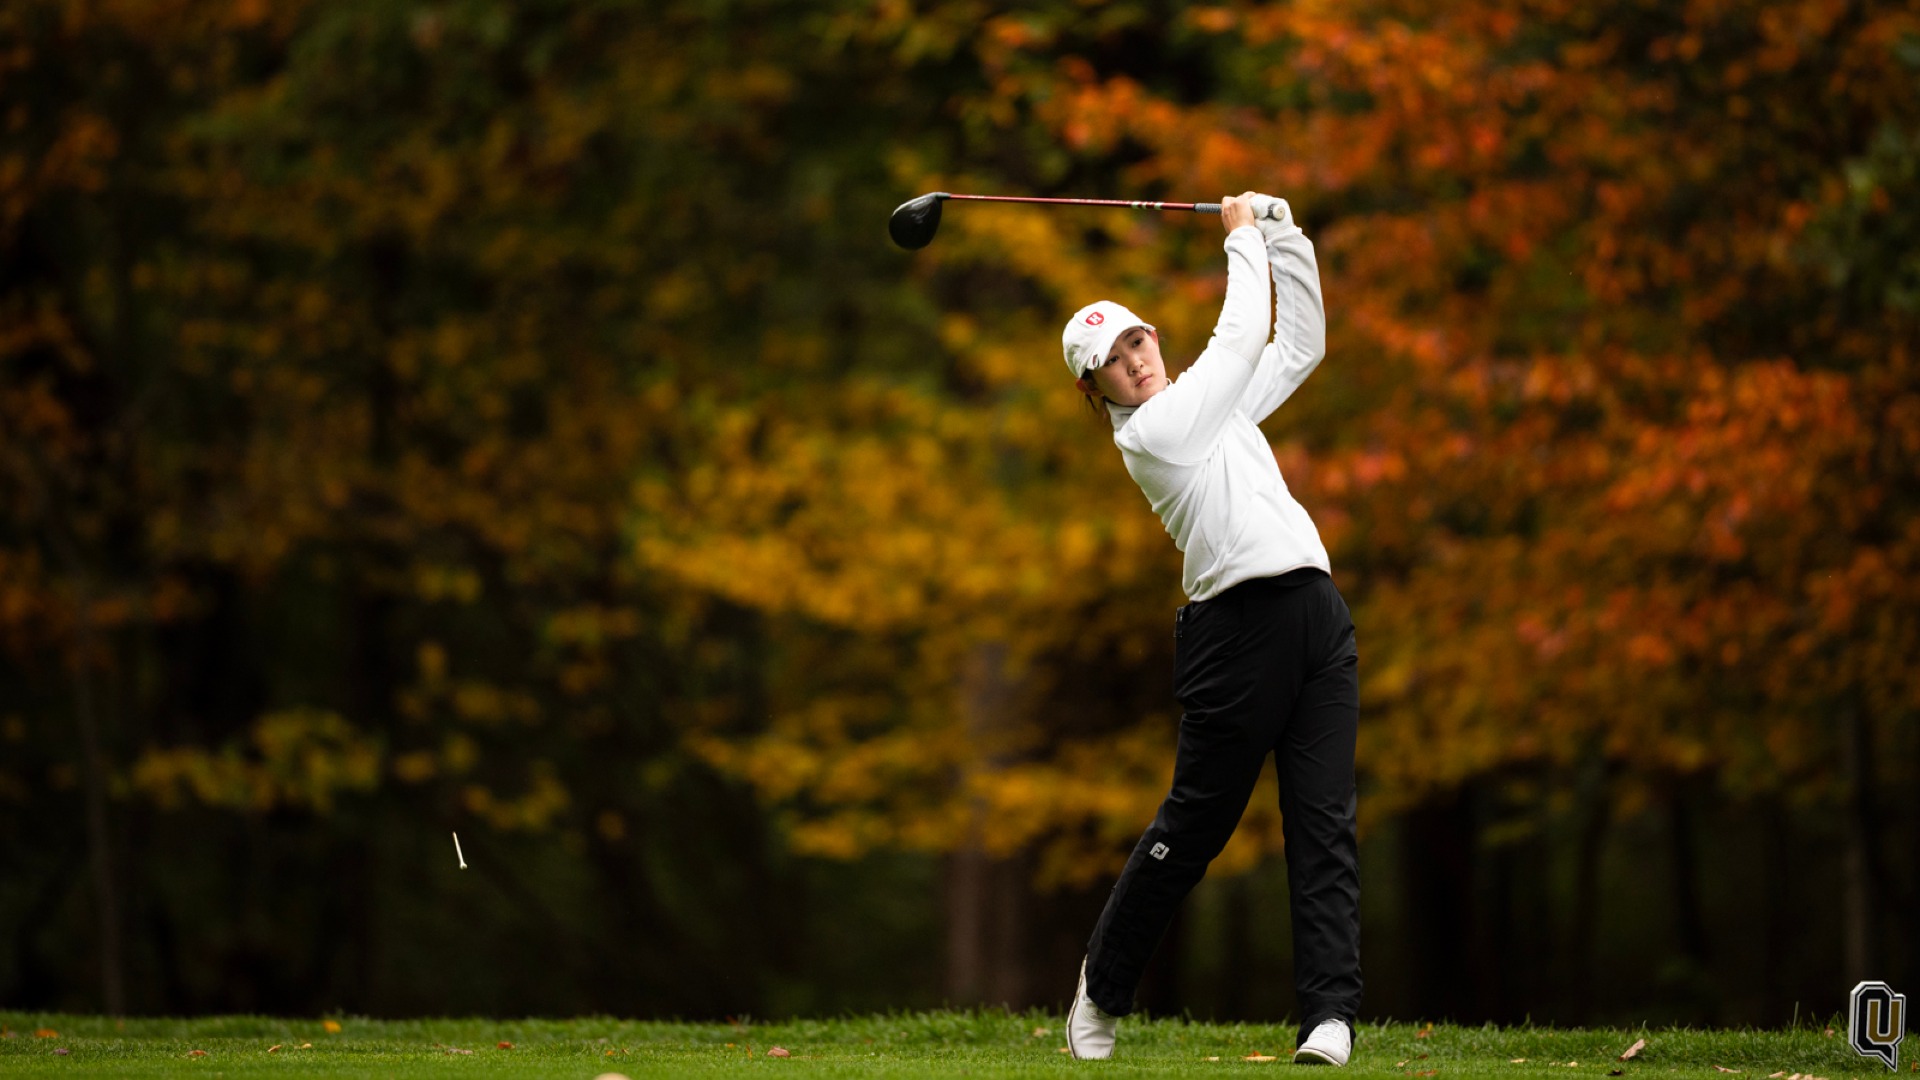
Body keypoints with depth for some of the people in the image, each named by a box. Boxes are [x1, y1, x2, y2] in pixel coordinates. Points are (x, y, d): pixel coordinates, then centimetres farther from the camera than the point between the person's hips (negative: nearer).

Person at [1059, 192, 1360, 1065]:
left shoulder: (1214, 404, 21)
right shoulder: (1147, 433, -4)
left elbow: (1299, 344, 25)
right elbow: (1240, 338, -4)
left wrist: (1285, 238, 17)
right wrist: (1243, 239, 9)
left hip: (1317, 617, 7)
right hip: (1238, 625, -7)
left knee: (1324, 821, -4)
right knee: (1194, 822, 0)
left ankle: (1329, 1015, -11)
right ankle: (1103, 987, 20)